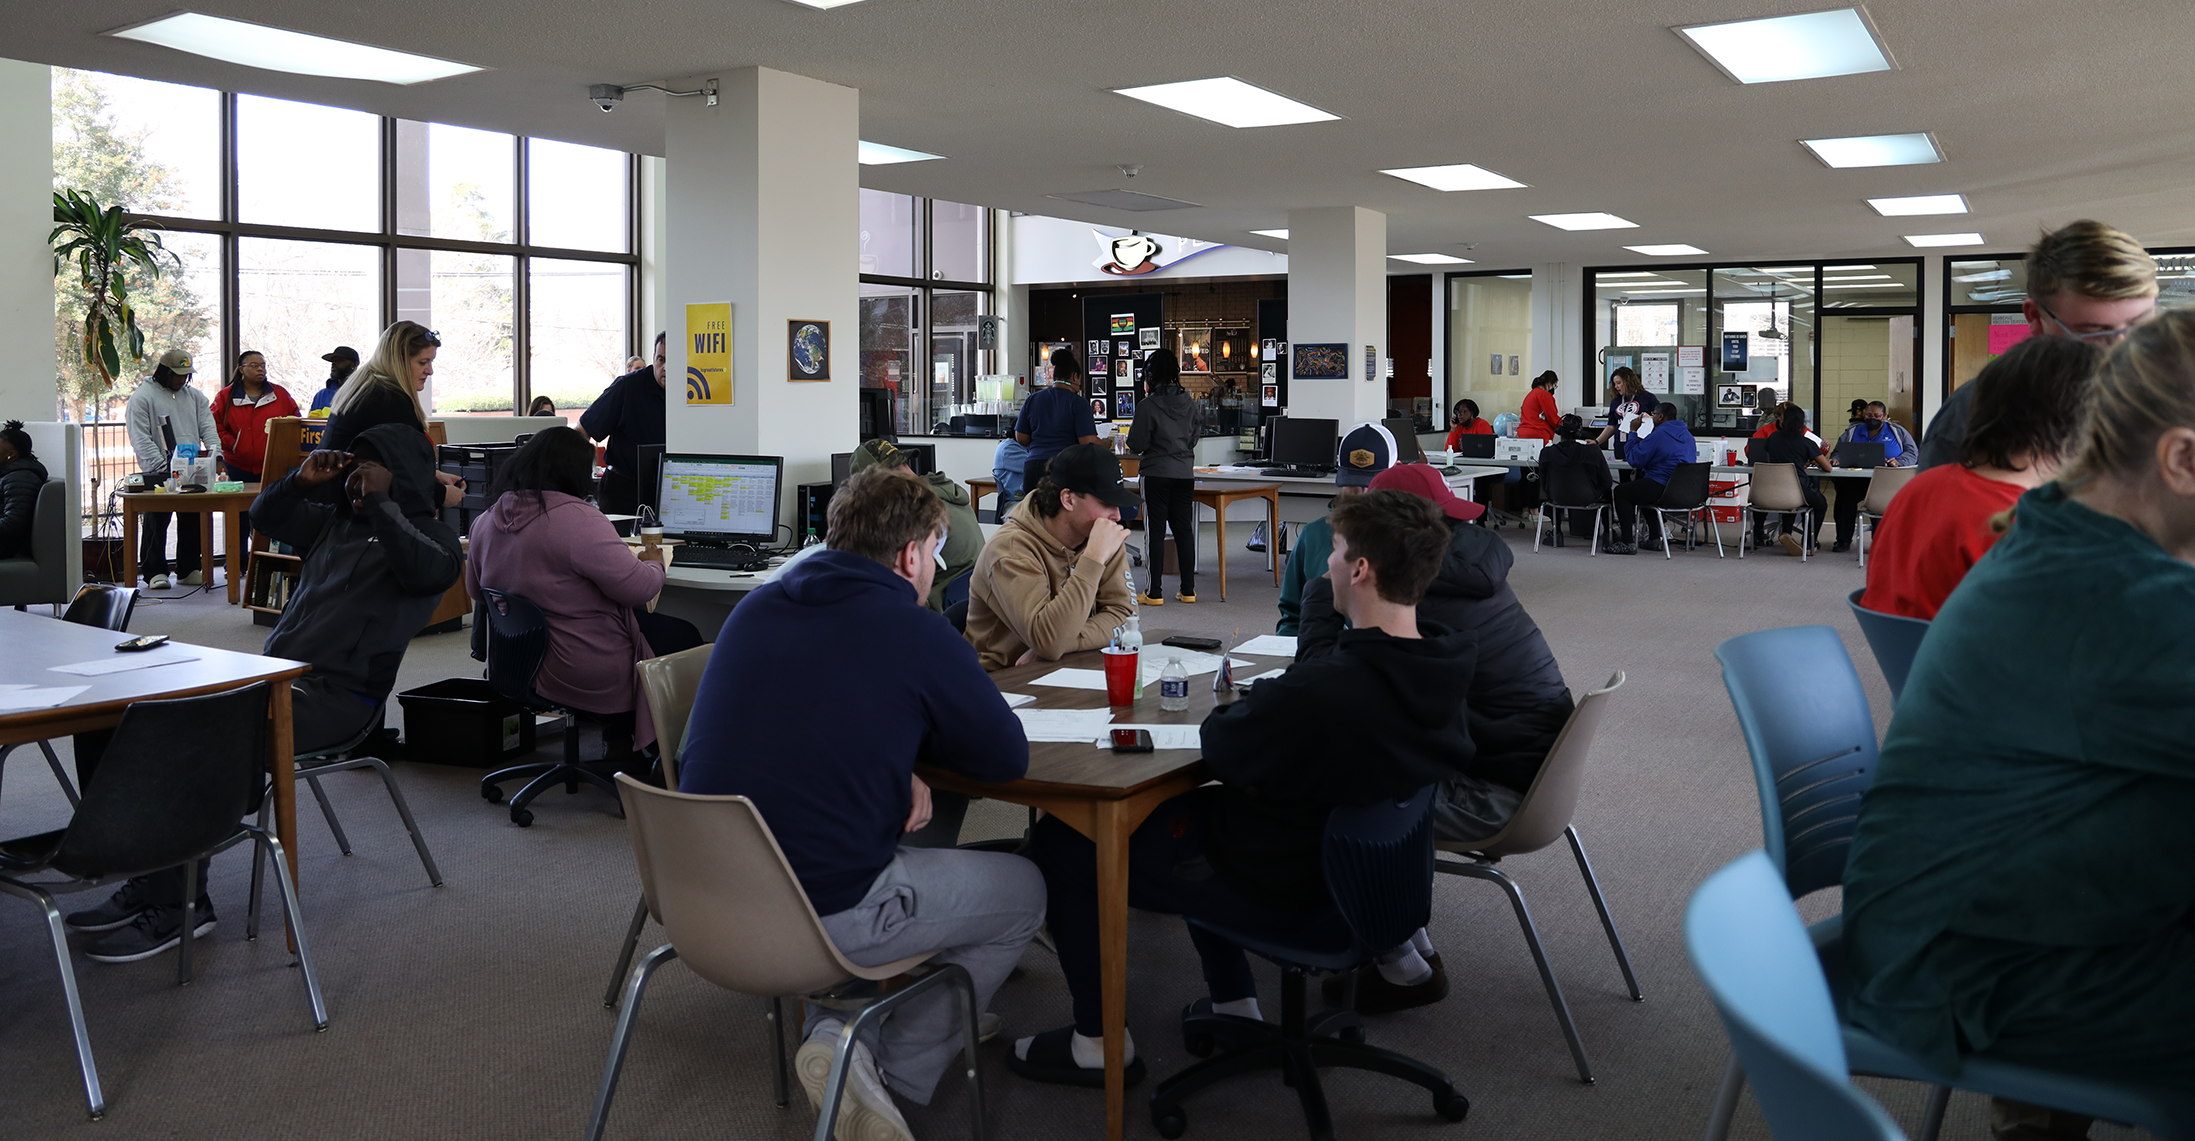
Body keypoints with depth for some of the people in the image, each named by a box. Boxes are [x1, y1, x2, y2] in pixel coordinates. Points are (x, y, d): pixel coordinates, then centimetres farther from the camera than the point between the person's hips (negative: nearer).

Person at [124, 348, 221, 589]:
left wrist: (215, 452, -9)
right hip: (158, 474, -5)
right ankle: (155, 572, 4)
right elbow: (140, 438, -7)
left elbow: (208, 428, 11)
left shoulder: (194, 396, 17)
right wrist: (163, 465, -18)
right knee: (156, 522, -3)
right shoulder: (142, 397, 0)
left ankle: (188, 569, 15)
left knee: (193, 521, 6)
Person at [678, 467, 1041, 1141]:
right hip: (823, 915, -7)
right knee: (1023, 890, 14)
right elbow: (1009, 758, 0)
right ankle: (900, 1071, 7)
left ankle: (842, 1035, 13)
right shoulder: (918, 636, -12)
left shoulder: (755, 607, 7)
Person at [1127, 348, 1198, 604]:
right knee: (1184, 529, 9)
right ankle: (1188, 590, 12)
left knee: (1156, 530, 0)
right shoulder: (1189, 403, 4)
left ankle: (1155, 592, 2)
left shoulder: (1147, 405, -13)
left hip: (1157, 474, -5)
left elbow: (1137, 444, -10)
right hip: (1185, 472, 5)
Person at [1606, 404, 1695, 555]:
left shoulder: (1658, 435, -13)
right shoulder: (1687, 434, 15)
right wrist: (1641, 468, 24)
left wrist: (1633, 433, 4)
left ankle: (1627, 543, 0)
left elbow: (1634, 460, -9)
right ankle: (1654, 537, 30)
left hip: (1664, 489, -9)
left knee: (1621, 491, 6)